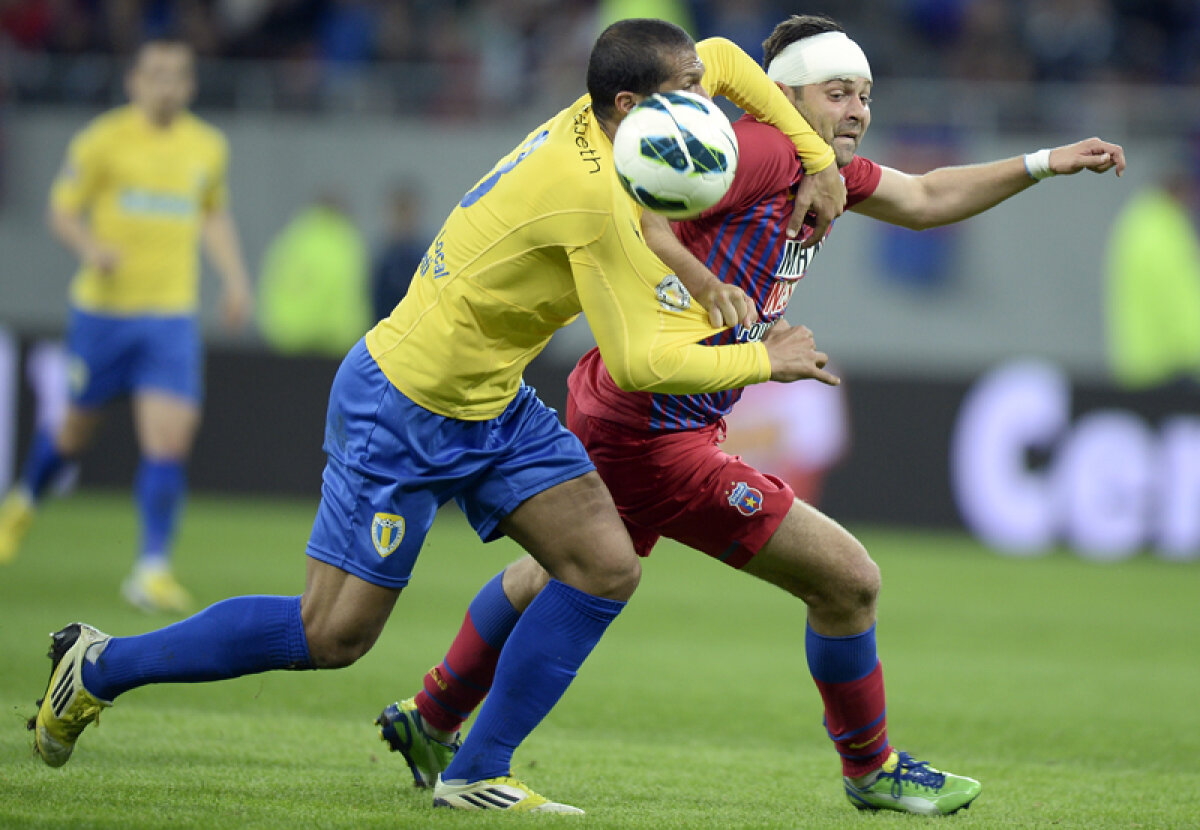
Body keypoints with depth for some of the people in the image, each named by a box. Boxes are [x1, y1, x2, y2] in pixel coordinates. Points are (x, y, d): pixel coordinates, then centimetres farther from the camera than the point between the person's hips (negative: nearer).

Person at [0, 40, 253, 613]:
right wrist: (91, 248, -22)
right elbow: (62, 210, -3)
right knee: (80, 425, 13)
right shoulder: (103, 140, -6)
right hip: (104, 307, -2)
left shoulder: (208, 147, 7)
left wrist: (234, 276, 11)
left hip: (172, 313, 2)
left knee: (169, 441, -13)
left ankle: (153, 569, -10)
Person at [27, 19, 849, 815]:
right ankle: (101, 667, 12)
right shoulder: (596, 198, -28)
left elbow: (723, 57, 16)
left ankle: (478, 774, 5)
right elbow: (642, 361, -27)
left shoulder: (599, 120, -3)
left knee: (608, 568, -3)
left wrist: (817, 154, 10)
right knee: (334, 635, -4)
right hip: (402, 410, -9)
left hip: (492, 405, 9)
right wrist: (764, 361, -15)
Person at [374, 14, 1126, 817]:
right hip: (658, 437, -11)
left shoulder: (829, 169, 9)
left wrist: (1044, 164, 18)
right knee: (849, 579, -5)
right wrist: (711, 287, -39)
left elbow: (926, 198, 23)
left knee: (560, 574, 32)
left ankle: (430, 721, 47)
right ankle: (872, 771, 14)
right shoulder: (759, 150, -19)